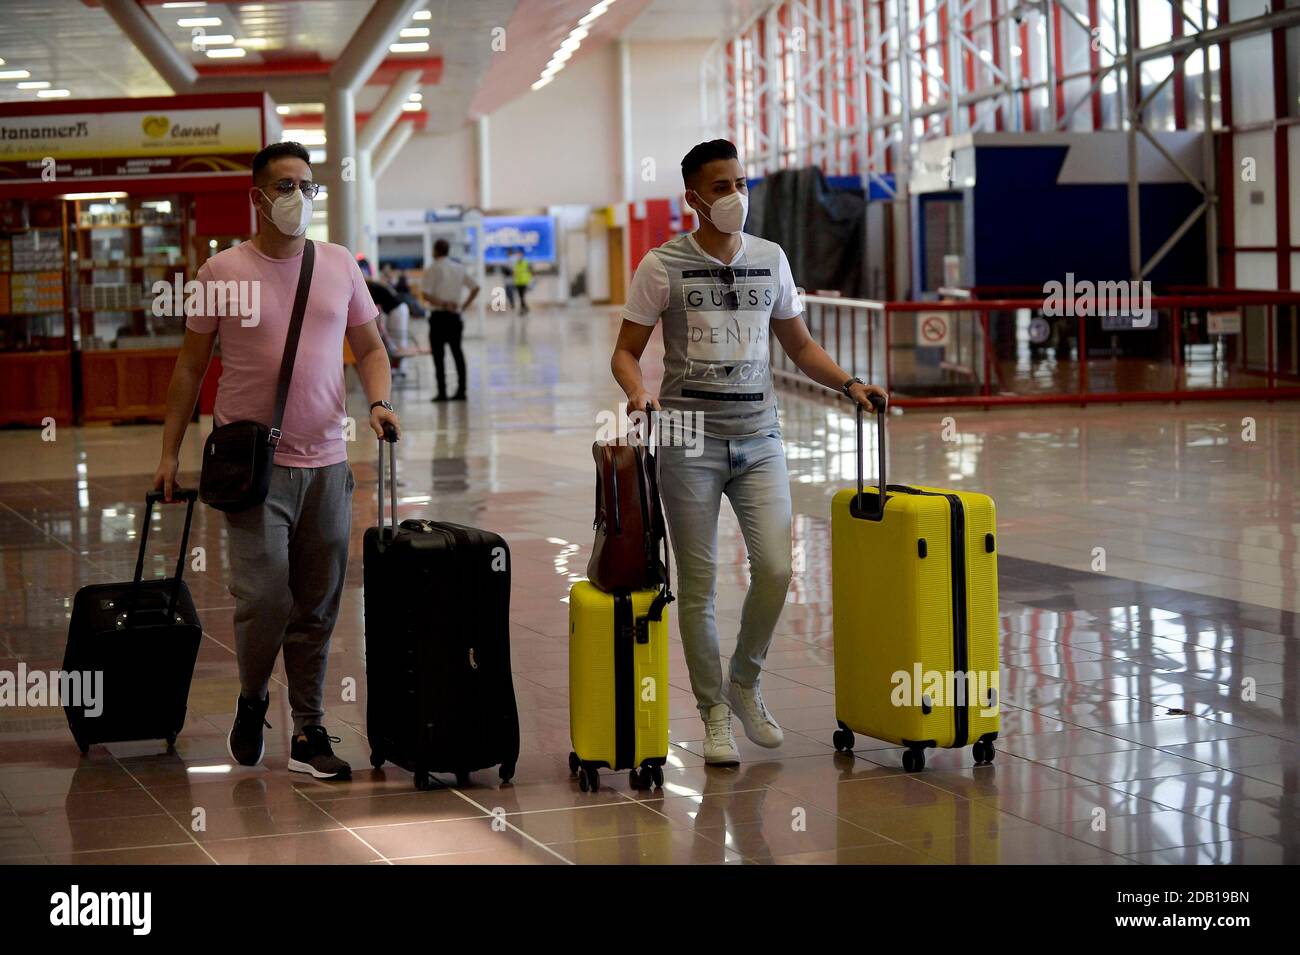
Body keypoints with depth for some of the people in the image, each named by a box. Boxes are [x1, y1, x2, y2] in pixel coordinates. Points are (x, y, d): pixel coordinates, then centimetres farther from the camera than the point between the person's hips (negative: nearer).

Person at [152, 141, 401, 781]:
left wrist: (378, 402, -3)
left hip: (325, 463, 3)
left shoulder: (340, 266, 8)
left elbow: (369, 347, 17)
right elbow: (190, 366, 5)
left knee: (316, 608, 7)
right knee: (263, 598, -11)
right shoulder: (223, 271, -1)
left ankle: (309, 733, 16)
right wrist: (169, 452, 3)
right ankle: (252, 701, 17)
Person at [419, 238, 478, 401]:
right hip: (455, 316, 5)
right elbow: (475, 288, 12)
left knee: (438, 354, -1)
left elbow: (425, 294, -16)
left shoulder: (432, 269, -7)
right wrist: (465, 305, 9)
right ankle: (461, 390, 7)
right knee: (457, 352, 10)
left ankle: (442, 392, -4)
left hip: (438, 316, -5)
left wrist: (441, 303, -16)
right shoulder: (460, 268, 9)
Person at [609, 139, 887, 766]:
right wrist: (636, 391, -20)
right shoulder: (663, 267, -2)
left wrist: (849, 384, 3)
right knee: (699, 581, 1)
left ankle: (744, 683, 16)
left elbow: (799, 344, 18)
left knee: (775, 567, -8)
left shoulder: (770, 260, 10)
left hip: (758, 436, 3)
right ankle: (714, 714, 12)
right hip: (691, 438, -3)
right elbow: (626, 350, 1)